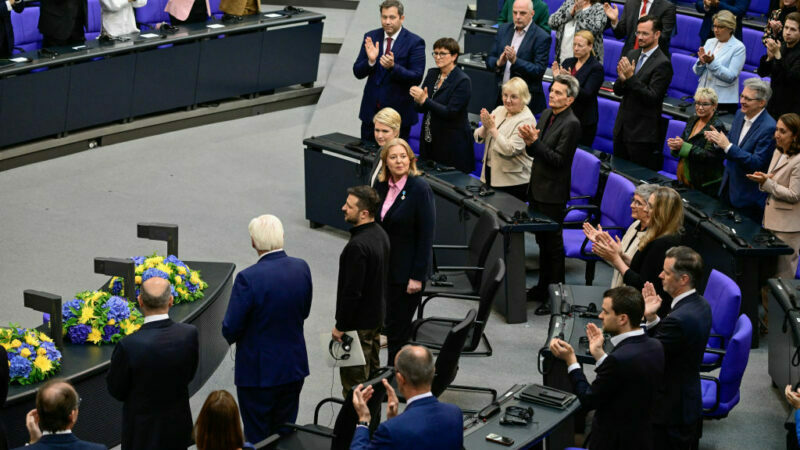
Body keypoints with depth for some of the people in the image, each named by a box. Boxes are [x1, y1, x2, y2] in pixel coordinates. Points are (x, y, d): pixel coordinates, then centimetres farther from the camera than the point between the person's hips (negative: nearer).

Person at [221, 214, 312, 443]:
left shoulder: (248, 278, -24)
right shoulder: (302, 268, -6)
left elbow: (230, 330, -17)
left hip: (259, 372, -5)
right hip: (294, 366, 5)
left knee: (258, 439, 9)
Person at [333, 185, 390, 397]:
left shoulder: (358, 246, -28)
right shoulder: (380, 234, 2)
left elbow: (352, 292, -26)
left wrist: (340, 326, -17)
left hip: (358, 322, -10)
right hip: (377, 315, 10)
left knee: (353, 379, 0)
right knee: (372, 370, 22)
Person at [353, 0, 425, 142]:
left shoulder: (414, 42, -8)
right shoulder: (371, 37, 3)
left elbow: (417, 78, -15)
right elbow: (357, 72, 2)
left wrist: (393, 67, -29)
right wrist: (370, 61, -19)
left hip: (398, 112, -4)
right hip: (371, 110, 4)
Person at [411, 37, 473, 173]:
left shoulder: (463, 81, -12)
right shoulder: (432, 74, 9)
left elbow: (450, 112, -20)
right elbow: (419, 108, 7)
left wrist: (425, 101, -26)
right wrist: (418, 100, -16)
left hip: (452, 143, -6)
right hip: (429, 140, 6)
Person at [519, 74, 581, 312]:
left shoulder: (571, 124, -18)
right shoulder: (546, 114, 9)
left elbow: (559, 160, -22)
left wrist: (535, 142, -26)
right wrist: (530, 143, -9)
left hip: (552, 194, -9)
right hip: (538, 189, 9)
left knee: (553, 244, -1)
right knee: (542, 241, 18)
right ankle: (543, 287, 30)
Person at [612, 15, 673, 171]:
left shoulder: (662, 64, -14)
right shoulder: (631, 55, 10)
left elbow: (652, 98, -19)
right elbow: (617, 91, 9)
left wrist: (631, 77, -25)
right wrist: (622, 79, -13)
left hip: (643, 133, -7)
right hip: (622, 128, 7)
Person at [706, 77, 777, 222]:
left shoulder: (768, 128, -23)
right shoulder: (740, 114, 2)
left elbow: (758, 163, -26)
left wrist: (728, 146, -31)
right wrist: (718, 141, -11)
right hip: (728, 188, 8)